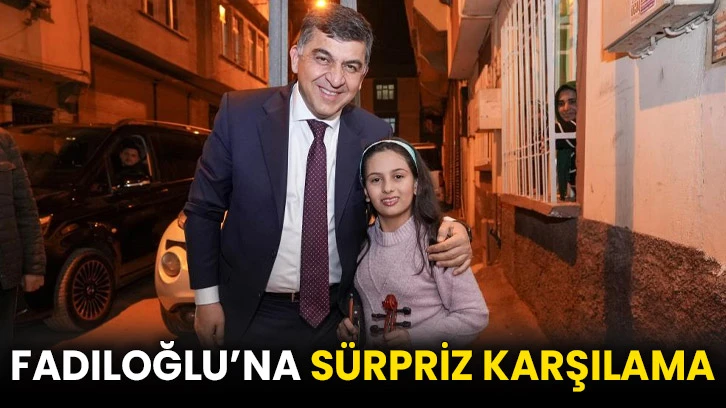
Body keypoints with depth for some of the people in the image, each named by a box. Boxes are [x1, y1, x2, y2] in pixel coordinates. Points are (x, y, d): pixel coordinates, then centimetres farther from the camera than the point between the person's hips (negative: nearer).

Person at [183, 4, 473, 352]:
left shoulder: (375, 135, -8)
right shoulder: (241, 113, -13)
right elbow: (203, 209, -5)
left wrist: (449, 234, -17)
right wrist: (206, 298, -6)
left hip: (334, 314, 2)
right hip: (251, 313, -1)